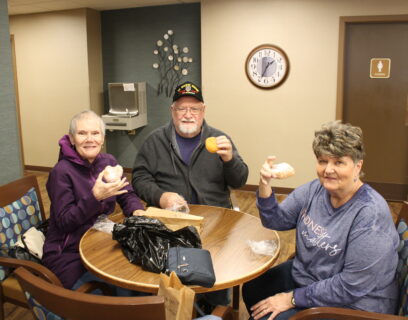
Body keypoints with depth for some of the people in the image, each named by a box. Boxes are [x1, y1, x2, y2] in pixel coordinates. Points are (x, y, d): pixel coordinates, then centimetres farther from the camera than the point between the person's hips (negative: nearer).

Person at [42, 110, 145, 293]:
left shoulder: (108, 162, 3)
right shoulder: (62, 172, -14)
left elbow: (128, 195, 9)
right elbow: (64, 222, -16)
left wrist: (138, 212, -13)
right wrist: (95, 197, -29)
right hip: (68, 255, -6)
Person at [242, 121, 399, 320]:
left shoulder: (370, 214, -27)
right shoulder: (315, 190, -7)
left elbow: (351, 286, -26)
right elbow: (276, 220, 1)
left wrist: (293, 298, -20)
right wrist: (264, 185, -17)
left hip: (351, 304, -7)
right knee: (252, 289, 16)